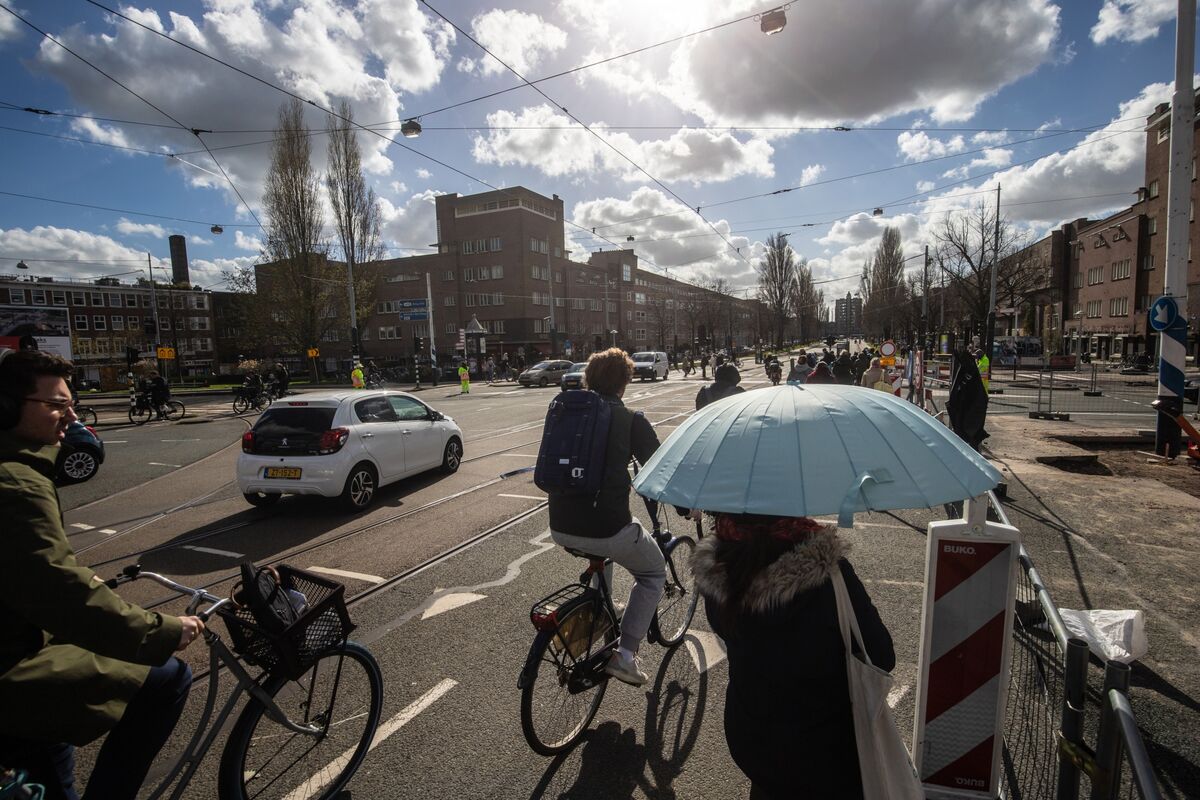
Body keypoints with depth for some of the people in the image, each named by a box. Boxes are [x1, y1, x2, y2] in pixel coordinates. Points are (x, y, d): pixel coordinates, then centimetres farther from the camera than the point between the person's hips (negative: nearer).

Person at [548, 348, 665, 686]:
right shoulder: (630, 420, -4)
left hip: (560, 528, 6)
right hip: (607, 528, -5)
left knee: (601, 557, 38)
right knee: (654, 573, 22)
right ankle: (625, 654, 12)